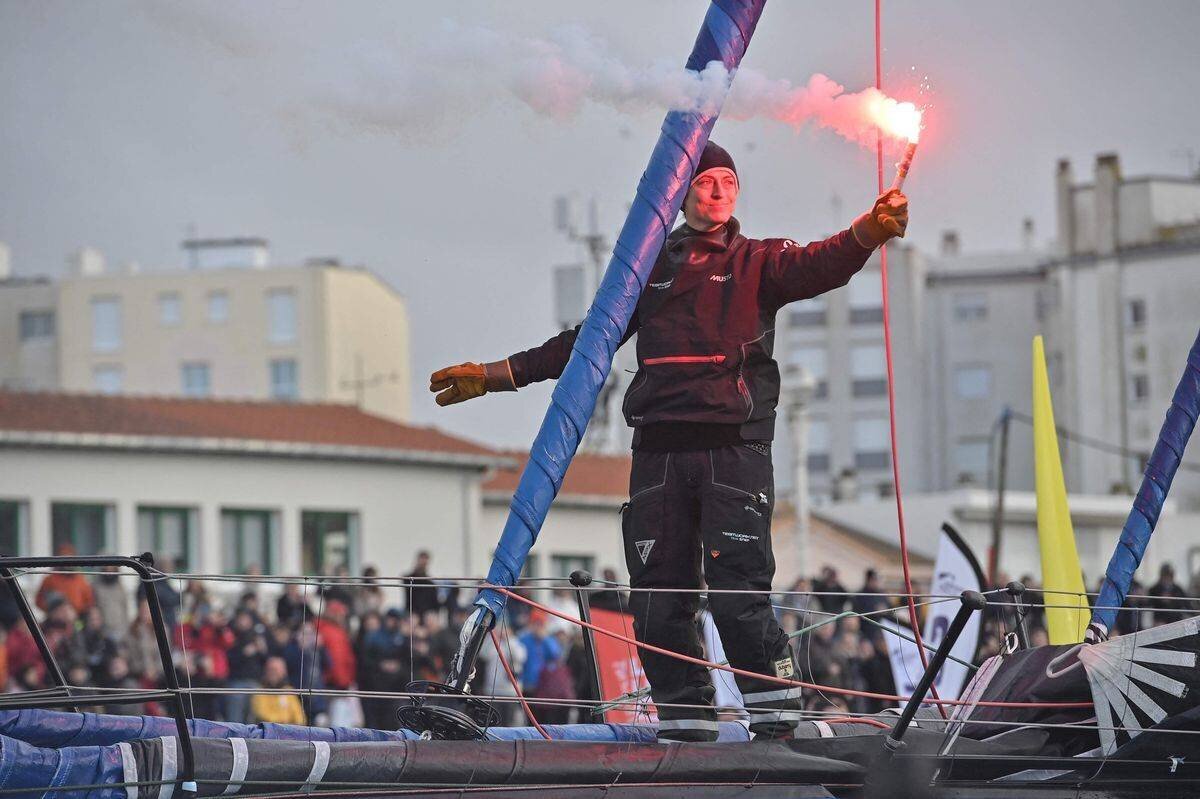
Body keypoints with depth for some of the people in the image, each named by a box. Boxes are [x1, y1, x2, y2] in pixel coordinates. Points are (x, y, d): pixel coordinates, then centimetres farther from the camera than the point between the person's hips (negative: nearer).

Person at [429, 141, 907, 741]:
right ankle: (685, 723, 7)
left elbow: (817, 268, -8)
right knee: (658, 602, 0)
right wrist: (496, 375, 24)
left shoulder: (758, 262, 13)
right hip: (659, 449, 4)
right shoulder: (649, 268, 22)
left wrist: (870, 230, -29)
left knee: (738, 595, -14)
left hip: (734, 448, -4)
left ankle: (776, 720, -9)